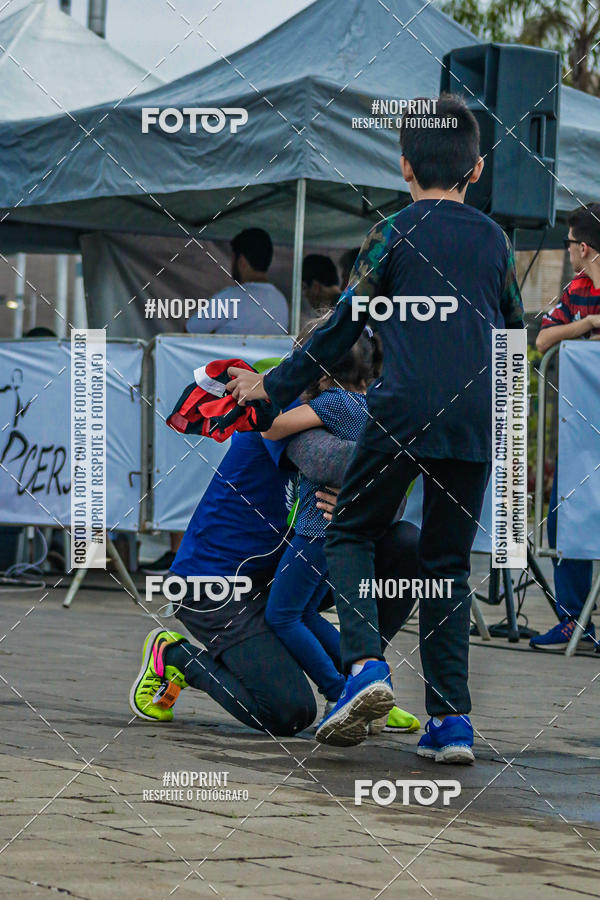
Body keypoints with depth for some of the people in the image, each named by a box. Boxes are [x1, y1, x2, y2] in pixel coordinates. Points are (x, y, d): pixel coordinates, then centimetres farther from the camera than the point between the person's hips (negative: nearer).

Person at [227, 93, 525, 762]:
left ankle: (365, 664, -14)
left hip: (404, 412, -4)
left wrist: (274, 386, 15)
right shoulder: (495, 240, 12)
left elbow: (342, 327, 4)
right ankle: (450, 718, 2)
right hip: (477, 421, 4)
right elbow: (514, 336, 22)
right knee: (448, 563, 9)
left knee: (350, 533, 10)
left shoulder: (394, 234, 1)